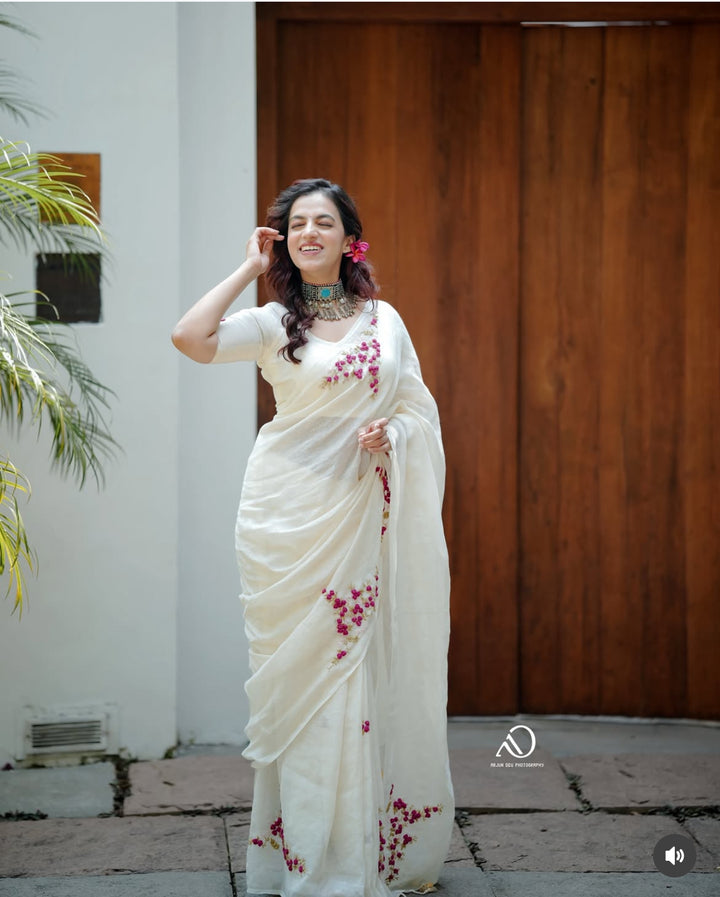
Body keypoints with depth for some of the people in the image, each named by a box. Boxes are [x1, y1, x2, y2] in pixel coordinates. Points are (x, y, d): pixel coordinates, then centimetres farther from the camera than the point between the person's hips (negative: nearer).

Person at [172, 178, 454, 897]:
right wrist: (249, 268, -4)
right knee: (301, 673, -1)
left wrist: (391, 437, -9)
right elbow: (190, 337, -15)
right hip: (288, 514, -2)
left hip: (360, 514, 2)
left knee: (358, 669, 4)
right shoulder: (272, 323, 2)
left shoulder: (383, 319, 10)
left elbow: (419, 409, 13)